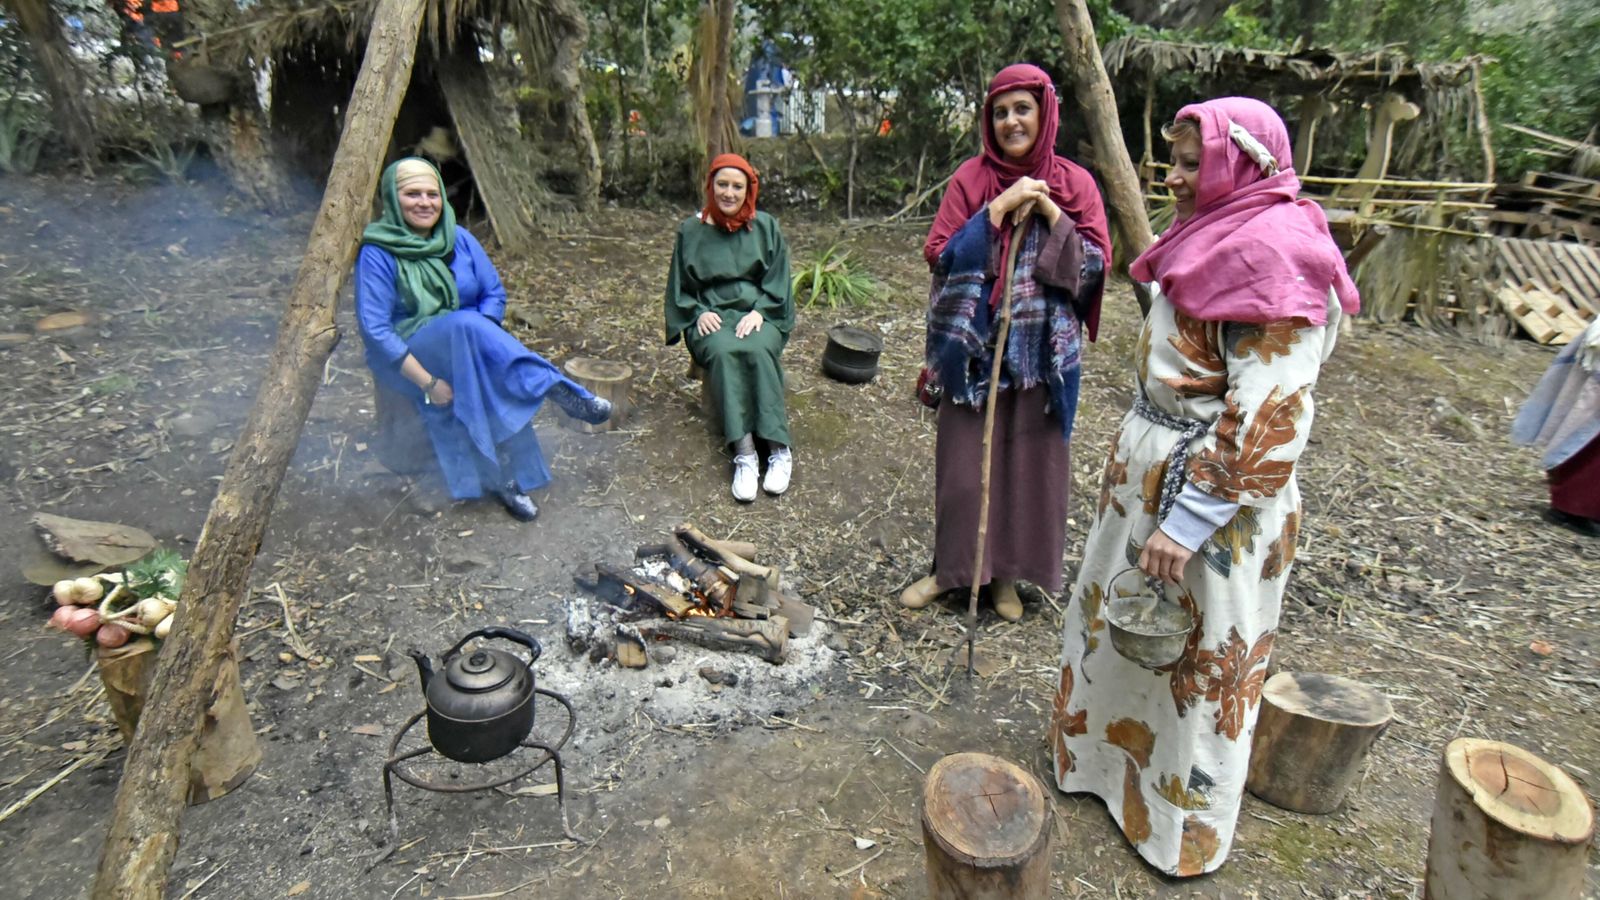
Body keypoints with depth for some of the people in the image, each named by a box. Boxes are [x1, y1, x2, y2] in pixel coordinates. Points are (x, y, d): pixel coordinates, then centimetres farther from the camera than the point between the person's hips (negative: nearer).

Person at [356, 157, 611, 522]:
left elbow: (495, 294, 4)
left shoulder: (459, 239, 2)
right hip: (407, 360, -4)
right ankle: (557, 391, -35)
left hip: (465, 350, 4)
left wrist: (479, 342, -14)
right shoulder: (377, 253, -11)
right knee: (465, 324, -35)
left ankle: (504, 477, -25)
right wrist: (427, 382, -22)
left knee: (489, 382, -32)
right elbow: (375, 329, -16)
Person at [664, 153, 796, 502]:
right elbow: (679, 285, 12)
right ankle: (744, 453, -41)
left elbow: (778, 280, 5)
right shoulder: (691, 230, 10)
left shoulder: (765, 227, 9)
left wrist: (759, 312, -12)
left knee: (758, 350, -35)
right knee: (724, 352, -35)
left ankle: (779, 450, -35)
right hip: (711, 316, 0)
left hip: (759, 312, 0)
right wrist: (699, 313, -7)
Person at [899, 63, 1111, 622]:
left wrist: (1050, 213, -14)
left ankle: (1007, 574, 26)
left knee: (1030, 459, 8)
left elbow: (1096, 266, -3)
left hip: (1042, 350, 1)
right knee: (964, 458, 6)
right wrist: (1000, 207, -15)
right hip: (974, 345, -1)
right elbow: (939, 255, -8)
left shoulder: (1074, 183, 3)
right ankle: (951, 568, 24)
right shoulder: (971, 178, 1)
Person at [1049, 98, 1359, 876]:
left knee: (1195, 659, 9)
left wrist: (1186, 520, -23)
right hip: (1150, 466, 9)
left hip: (1208, 489, -9)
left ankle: (1180, 826, 32)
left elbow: (1266, 418, -24)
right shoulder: (1219, 238, 8)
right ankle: (1113, 752, 47)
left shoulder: (1272, 258, -20)